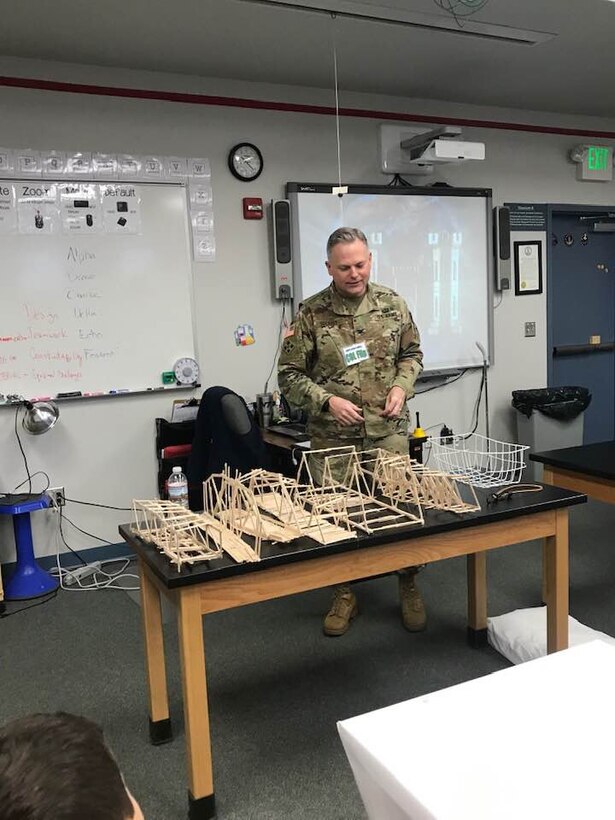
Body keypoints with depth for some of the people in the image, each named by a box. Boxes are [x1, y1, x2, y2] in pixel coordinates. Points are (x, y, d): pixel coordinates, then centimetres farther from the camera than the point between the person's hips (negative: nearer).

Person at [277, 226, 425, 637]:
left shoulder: (392, 304, 3)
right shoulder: (311, 314, -5)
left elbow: (412, 354, 15)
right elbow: (290, 374, -2)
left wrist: (401, 387, -3)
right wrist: (327, 400, -16)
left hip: (388, 430, 2)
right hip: (333, 435, -1)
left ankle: (409, 586, 27)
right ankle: (345, 595, 25)